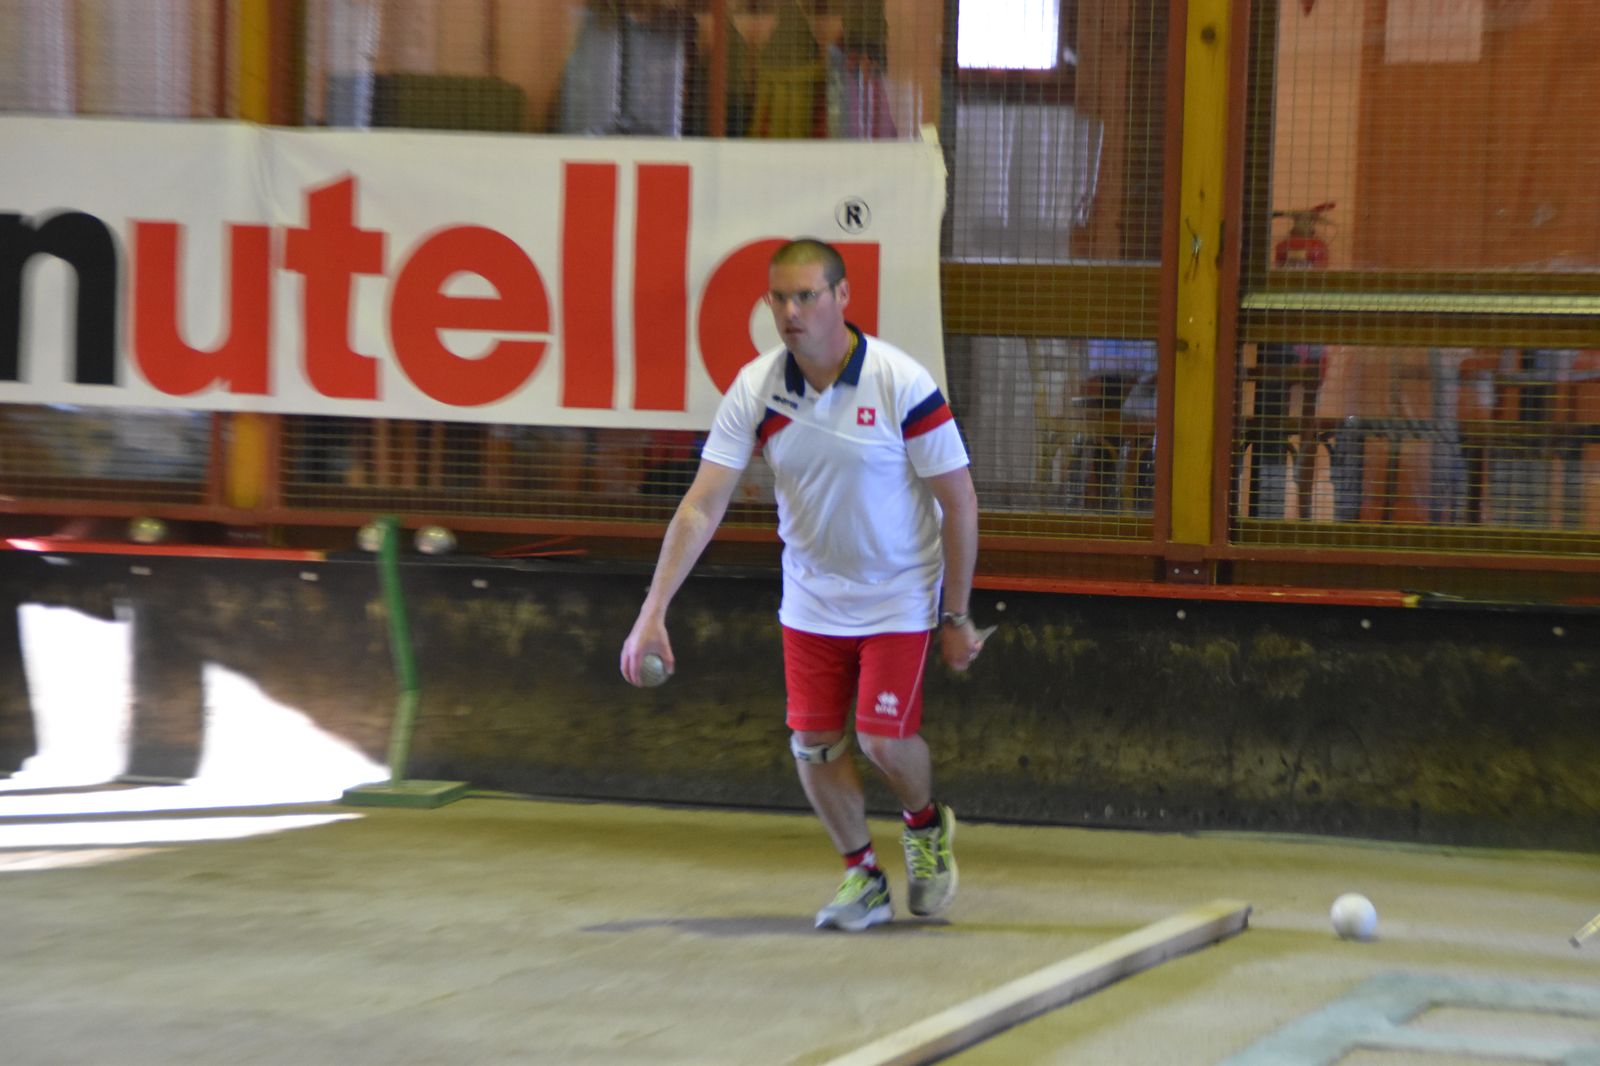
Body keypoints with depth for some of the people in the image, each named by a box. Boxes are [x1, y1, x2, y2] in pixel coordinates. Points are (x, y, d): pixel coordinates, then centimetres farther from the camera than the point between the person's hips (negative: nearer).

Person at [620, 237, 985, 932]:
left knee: (884, 737, -11)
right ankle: (862, 877, 23)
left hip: (898, 595, -3)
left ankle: (927, 827, 23)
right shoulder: (755, 390, -12)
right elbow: (702, 504, -13)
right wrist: (653, 610, -21)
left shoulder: (901, 383, -21)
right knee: (813, 742, 0)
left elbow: (959, 501, -13)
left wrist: (956, 617, -10)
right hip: (811, 600, 4)